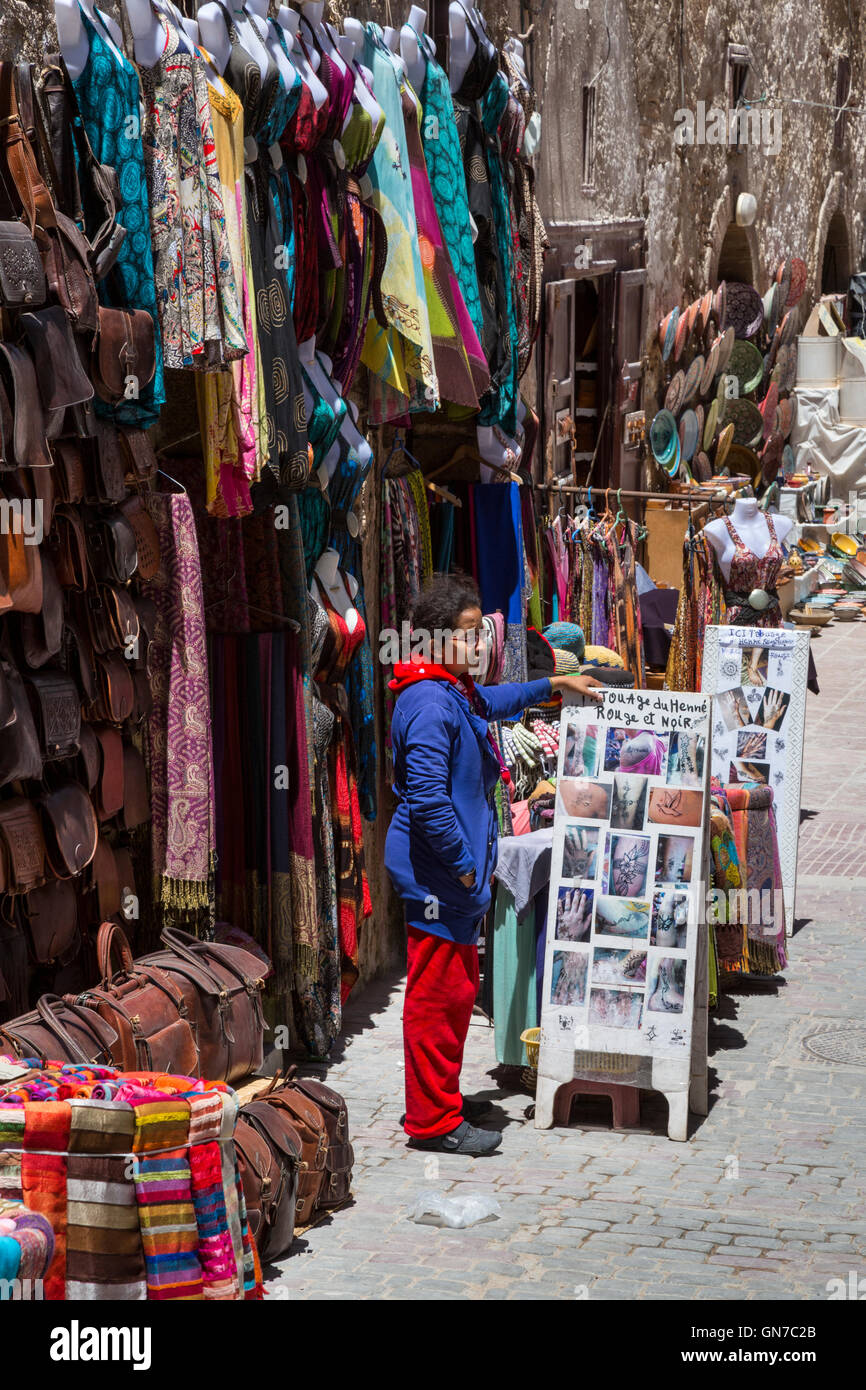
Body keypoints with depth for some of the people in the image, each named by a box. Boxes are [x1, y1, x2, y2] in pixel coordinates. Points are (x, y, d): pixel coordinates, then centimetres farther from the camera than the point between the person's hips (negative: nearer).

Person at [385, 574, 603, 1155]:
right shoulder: (431, 704, -21)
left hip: (457, 874, 11)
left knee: (458, 988, 18)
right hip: (437, 874, -11)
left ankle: (441, 1100, 30)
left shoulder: (458, 691, 12)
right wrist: (463, 863, -19)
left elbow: (495, 701, 39)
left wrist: (555, 684, 41)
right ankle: (432, 1120, 4)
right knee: (439, 994, -4)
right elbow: (428, 800, -26)